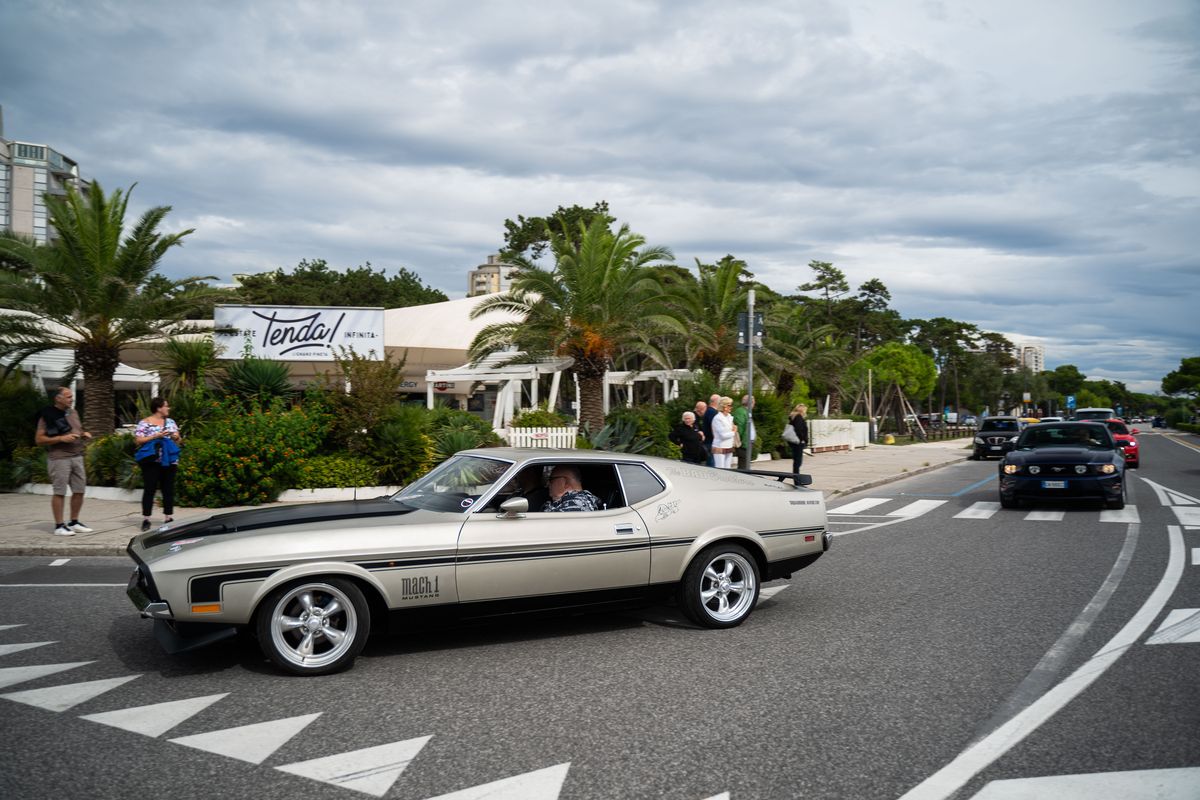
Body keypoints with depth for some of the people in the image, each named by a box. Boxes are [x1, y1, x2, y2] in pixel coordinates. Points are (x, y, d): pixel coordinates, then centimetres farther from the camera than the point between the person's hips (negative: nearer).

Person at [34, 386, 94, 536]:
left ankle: (74, 523, 20)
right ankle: (59, 526, 3)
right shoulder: (48, 415, -7)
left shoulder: (73, 412, 13)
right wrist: (61, 439, -19)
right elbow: (39, 439, -10)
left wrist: (84, 434, 4)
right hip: (59, 458, -7)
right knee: (59, 492, -4)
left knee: (80, 490, 8)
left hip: (77, 456, 7)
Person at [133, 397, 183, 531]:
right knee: (149, 489, -4)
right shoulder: (145, 423, -2)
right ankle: (146, 519, 0)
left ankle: (168, 518, 13)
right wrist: (156, 436, -16)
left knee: (169, 489, 6)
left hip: (169, 460, 5)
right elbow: (137, 441, -9)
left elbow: (178, 440, 18)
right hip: (152, 461, -5)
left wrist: (176, 437, -5)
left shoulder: (170, 422, 14)